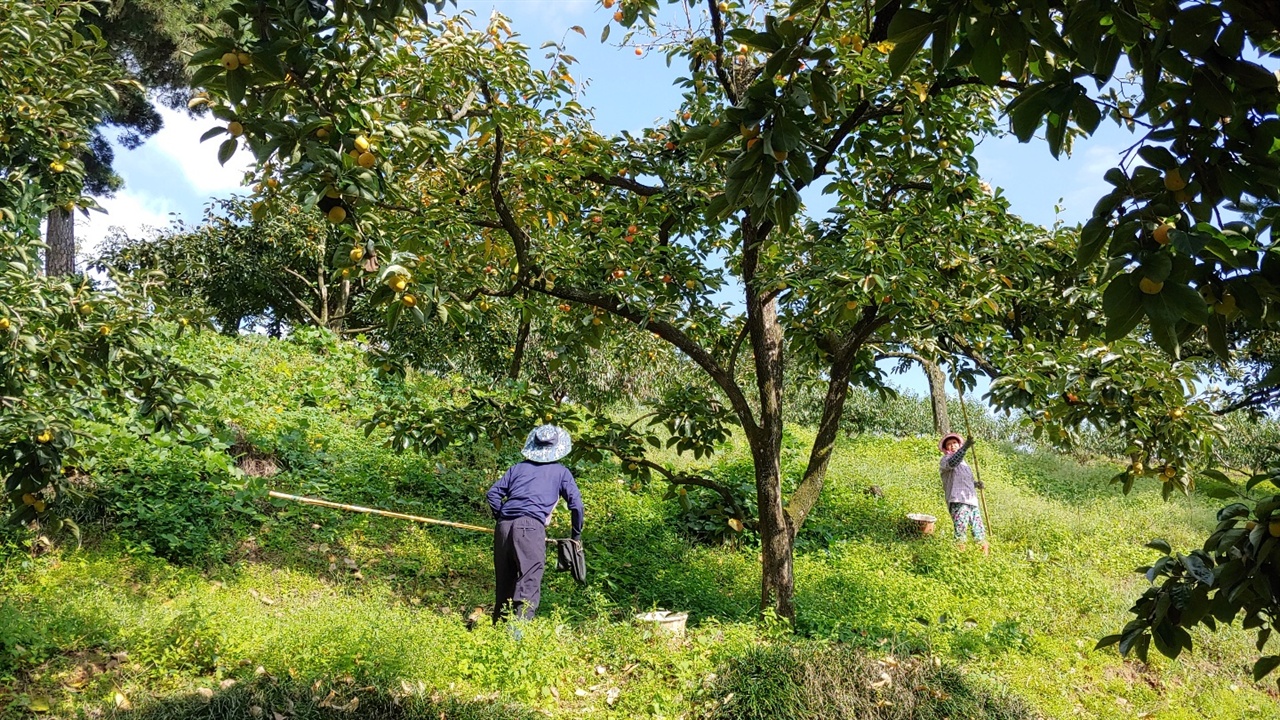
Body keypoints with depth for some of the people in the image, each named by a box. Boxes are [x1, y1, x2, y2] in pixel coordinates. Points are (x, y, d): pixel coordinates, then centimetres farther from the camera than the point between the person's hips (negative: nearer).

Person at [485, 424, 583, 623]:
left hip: (504, 526, 4)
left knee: (504, 582, 16)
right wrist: (577, 534, 17)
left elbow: (493, 493, 17)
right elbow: (575, 503, 7)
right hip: (531, 527, -4)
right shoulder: (561, 472, 16)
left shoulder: (519, 467, 24)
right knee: (529, 583, -10)